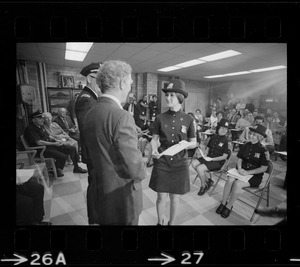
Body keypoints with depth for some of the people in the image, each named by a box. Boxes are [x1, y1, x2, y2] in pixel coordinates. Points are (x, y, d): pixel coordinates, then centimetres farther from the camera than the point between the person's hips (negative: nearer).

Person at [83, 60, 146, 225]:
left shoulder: (90, 113, 0)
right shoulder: (121, 116, -27)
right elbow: (133, 168, -27)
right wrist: (142, 170, -4)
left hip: (99, 192, 7)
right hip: (120, 198, -7)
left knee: (104, 221, 27)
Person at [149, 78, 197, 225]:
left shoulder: (188, 119, -5)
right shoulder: (160, 118, -4)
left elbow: (194, 143, 3)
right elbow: (154, 139, 3)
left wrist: (187, 144, -19)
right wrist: (154, 149, -17)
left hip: (179, 164, 0)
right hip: (162, 163, 1)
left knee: (174, 198, 14)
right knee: (161, 197, 12)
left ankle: (172, 223, 41)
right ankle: (159, 222, 40)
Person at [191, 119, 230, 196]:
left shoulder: (226, 141, -11)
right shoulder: (213, 137, 6)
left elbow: (224, 156, -11)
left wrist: (212, 159, -19)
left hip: (218, 162, -7)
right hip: (208, 158, 7)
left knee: (200, 168, -25)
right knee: (194, 163, -13)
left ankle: (203, 186, 4)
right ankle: (208, 181, 3)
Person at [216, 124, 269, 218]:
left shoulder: (262, 150, -12)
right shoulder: (245, 146, 2)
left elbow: (264, 168, -11)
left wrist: (248, 172, -19)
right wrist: (239, 168, -10)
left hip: (255, 175, -4)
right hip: (242, 171, 4)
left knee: (237, 184, -29)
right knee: (230, 180, -25)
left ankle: (228, 207, -8)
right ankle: (223, 203, -8)